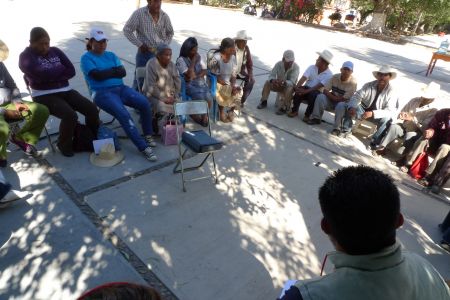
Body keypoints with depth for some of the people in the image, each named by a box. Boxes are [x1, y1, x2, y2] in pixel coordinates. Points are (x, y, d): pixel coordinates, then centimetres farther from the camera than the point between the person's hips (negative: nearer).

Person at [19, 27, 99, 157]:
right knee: (70, 115, -31)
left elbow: (71, 71, 0)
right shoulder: (26, 56, -2)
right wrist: (60, 69, -5)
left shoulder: (55, 51, 13)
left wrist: (50, 75, -10)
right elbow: (40, 75, -19)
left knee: (92, 109, -15)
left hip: (65, 91, 5)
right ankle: (64, 144, -5)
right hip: (44, 95, -5)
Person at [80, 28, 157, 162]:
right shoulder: (86, 57, 5)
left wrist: (106, 72, -4)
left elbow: (123, 72, 6)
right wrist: (114, 71, 1)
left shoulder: (111, 55, 20)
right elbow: (97, 75, -11)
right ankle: (144, 147, -28)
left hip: (120, 88, 5)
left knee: (144, 103, -20)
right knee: (124, 114, -30)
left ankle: (148, 135, -3)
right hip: (102, 92, -5)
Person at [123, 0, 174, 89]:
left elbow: (170, 33, 18)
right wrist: (140, 44, -10)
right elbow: (127, 30, -7)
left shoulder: (164, 16, 2)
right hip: (145, 52, -3)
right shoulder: (139, 13, -9)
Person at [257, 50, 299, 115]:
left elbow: (292, 82, -34)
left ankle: (284, 108, -26)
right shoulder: (278, 64, -16)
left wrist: (283, 83, -55)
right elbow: (271, 75, -21)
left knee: (289, 88, -37)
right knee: (267, 82, -20)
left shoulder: (296, 67, -25)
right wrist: (273, 80, -46)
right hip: (279, 85, 3)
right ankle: (264, 102, -11)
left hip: (289, 85, -3)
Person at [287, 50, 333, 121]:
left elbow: (318, 86, -22)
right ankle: (294, 110, -16)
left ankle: (307, 115, -19)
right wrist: (297, 87, -31)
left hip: (317, 92, -3)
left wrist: (306, 91, -34)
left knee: (313, 94, -37)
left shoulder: (329, 75, -11)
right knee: (298, 90, -30)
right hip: (307, 88, 3)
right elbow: (303, 78, -12)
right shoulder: (312, 67, 1)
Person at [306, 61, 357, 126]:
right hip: (332, 100, 4)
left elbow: (345, 99, -18)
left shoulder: (353, 82, -16)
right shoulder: (335, 77, -4)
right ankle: (316, 118, -16)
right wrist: (332, 96, -21)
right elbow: (325, 91, -6)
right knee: (320, 96, -23)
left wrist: (334, 97, -15)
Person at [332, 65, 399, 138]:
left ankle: (377, 139, -25)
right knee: (341, 105, -18)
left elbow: (389, 111, -22)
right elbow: (356, 97, -11)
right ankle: (346, 129, -13)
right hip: (363, 110, 3)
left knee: (387, 118, -38)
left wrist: (372, 113, -39)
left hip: (376, 116, -2)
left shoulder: (392, 91, -13)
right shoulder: (368, 85, -4)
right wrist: (351, 107, -34)